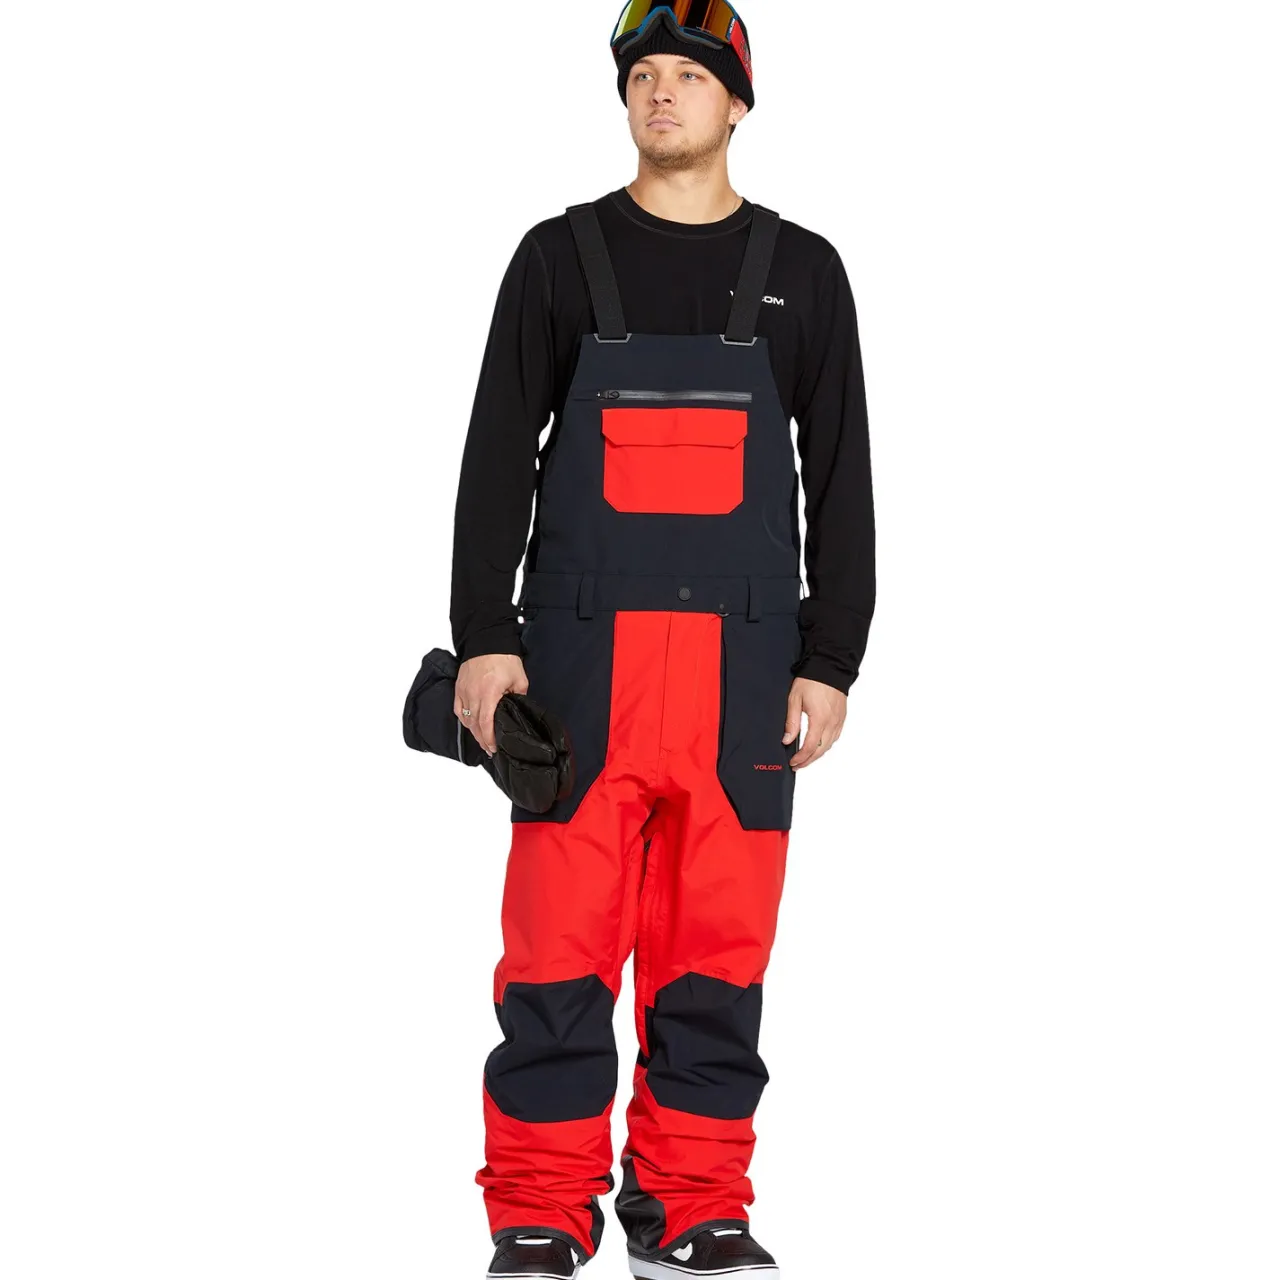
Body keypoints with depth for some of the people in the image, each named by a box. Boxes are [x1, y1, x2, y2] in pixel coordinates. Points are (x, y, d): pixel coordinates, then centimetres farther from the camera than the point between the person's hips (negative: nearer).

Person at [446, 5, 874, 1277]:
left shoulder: (802, 272, 10)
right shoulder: (560, 256, 7)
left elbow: (840, 481, 9)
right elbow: (499, 456, 4)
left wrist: (830, 664, 1)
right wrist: (483, 638, -5)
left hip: (744, 659, 1)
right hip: (583, 651, -1)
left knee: (717, 942, 3)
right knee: (560, 939, -3)